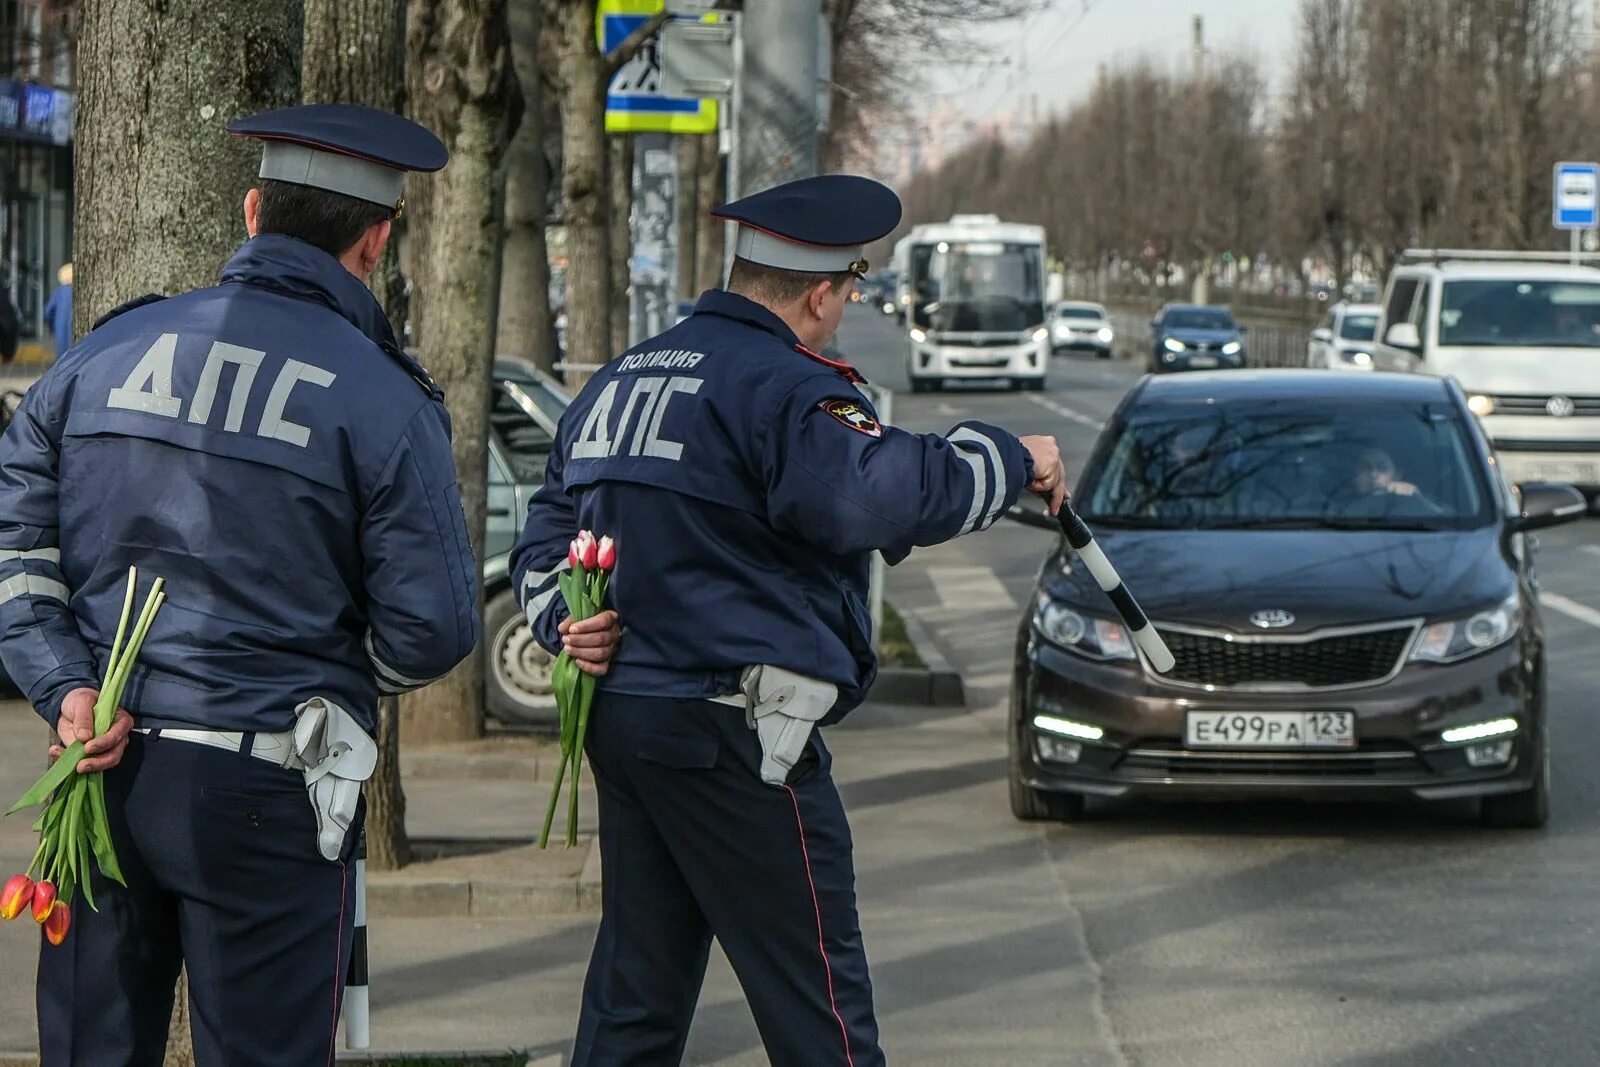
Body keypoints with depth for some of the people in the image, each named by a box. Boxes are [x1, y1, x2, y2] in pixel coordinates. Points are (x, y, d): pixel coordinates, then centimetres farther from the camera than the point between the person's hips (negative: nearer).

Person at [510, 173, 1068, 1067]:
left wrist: (565, 620, 6)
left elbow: (547, 533, 21)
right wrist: (1011, 460, -17)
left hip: (620, 717, 9)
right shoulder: (782, 388, -13)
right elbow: (872, 494, -29)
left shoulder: (618, 381, 17)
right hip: (733, 737, -9)